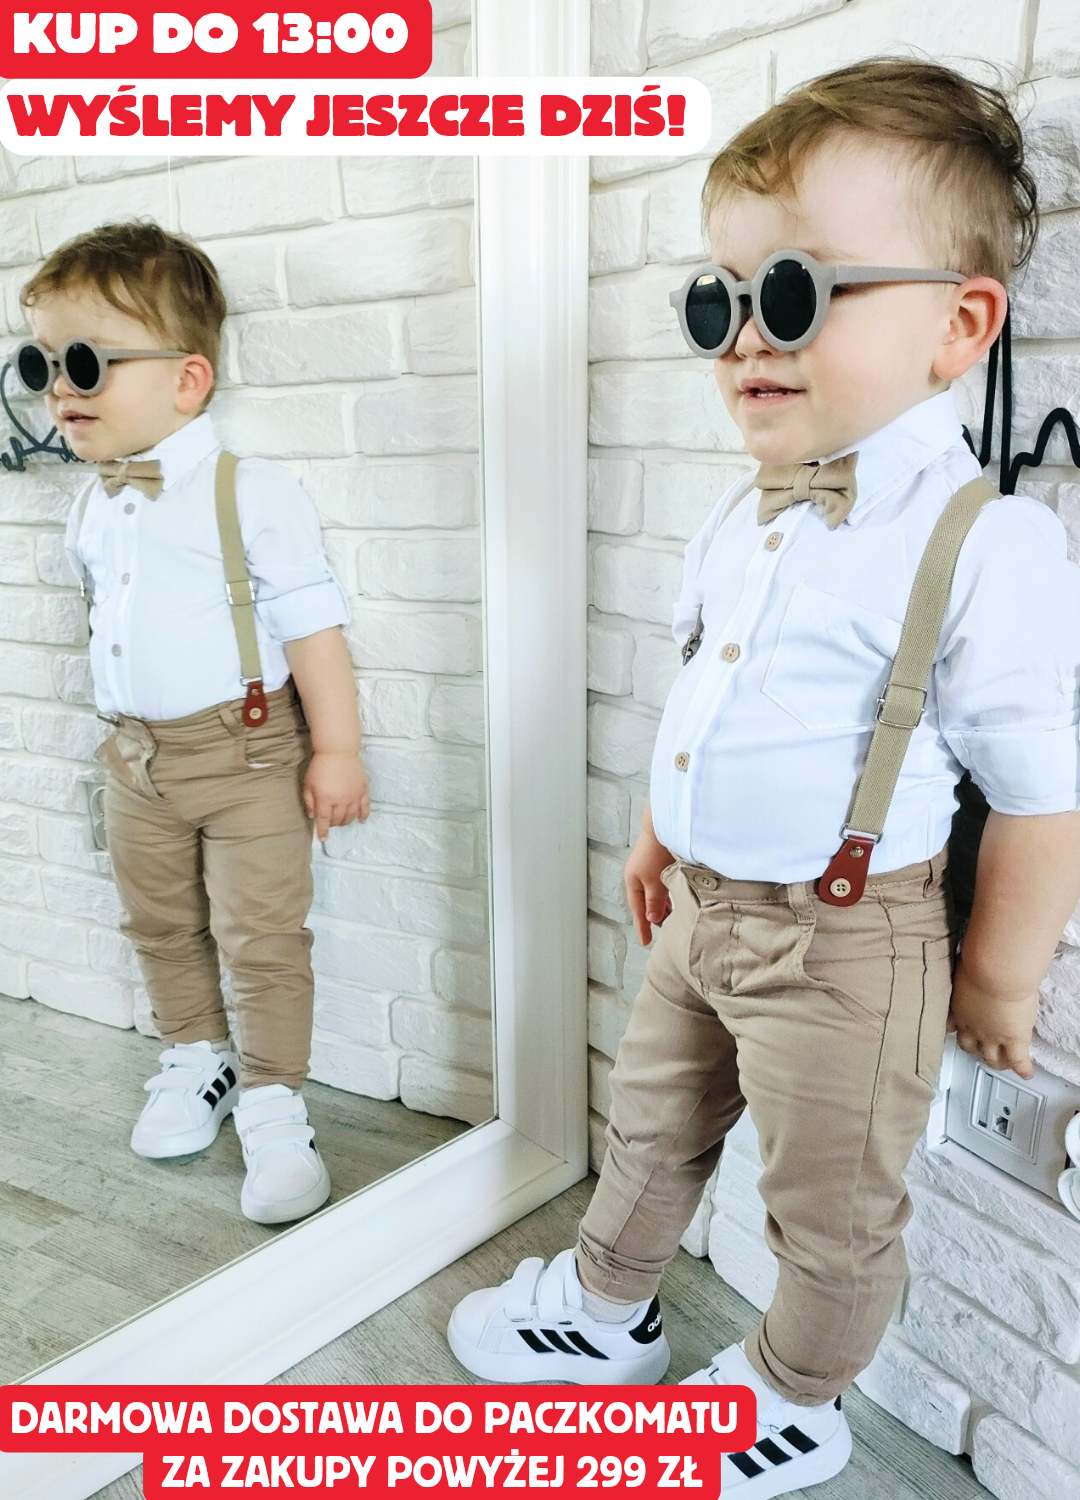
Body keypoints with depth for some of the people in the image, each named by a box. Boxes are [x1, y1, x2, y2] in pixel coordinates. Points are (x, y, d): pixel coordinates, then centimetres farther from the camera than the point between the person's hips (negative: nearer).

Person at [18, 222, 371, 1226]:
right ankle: (195, 1058, 40)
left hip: (246, 750, -6)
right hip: (137, 757, 7)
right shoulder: (92, 507, 7)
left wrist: (336, 750, -15)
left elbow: (311, 625, -14)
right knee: (160, 927, 18)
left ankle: (272, 1101, 16)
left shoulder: (251, 494, -15)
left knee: (262, 936, 0)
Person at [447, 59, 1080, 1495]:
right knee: (651, 1124, 26)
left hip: (847, 946, -7)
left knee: (832, 1207, 16)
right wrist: (660, 836, 21)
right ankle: (605, 1307, 53)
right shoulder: (741, 521, 1)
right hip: (704, 906, 7)